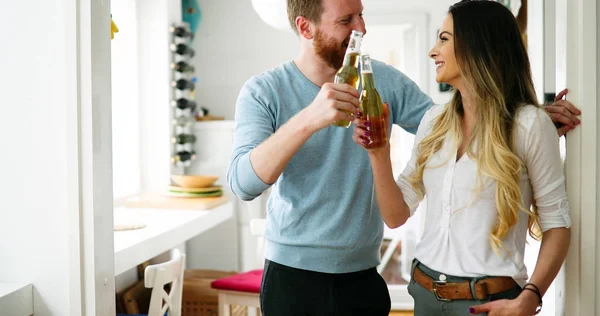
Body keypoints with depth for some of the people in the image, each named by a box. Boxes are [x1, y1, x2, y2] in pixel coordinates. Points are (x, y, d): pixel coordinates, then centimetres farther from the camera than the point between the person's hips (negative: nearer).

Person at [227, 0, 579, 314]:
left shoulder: (384, 82, -2)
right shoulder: (263, 92, -9)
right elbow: (243, 183, -22)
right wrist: (307, 120, -36)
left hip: (363, 274, 2)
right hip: (290, 276, -2)